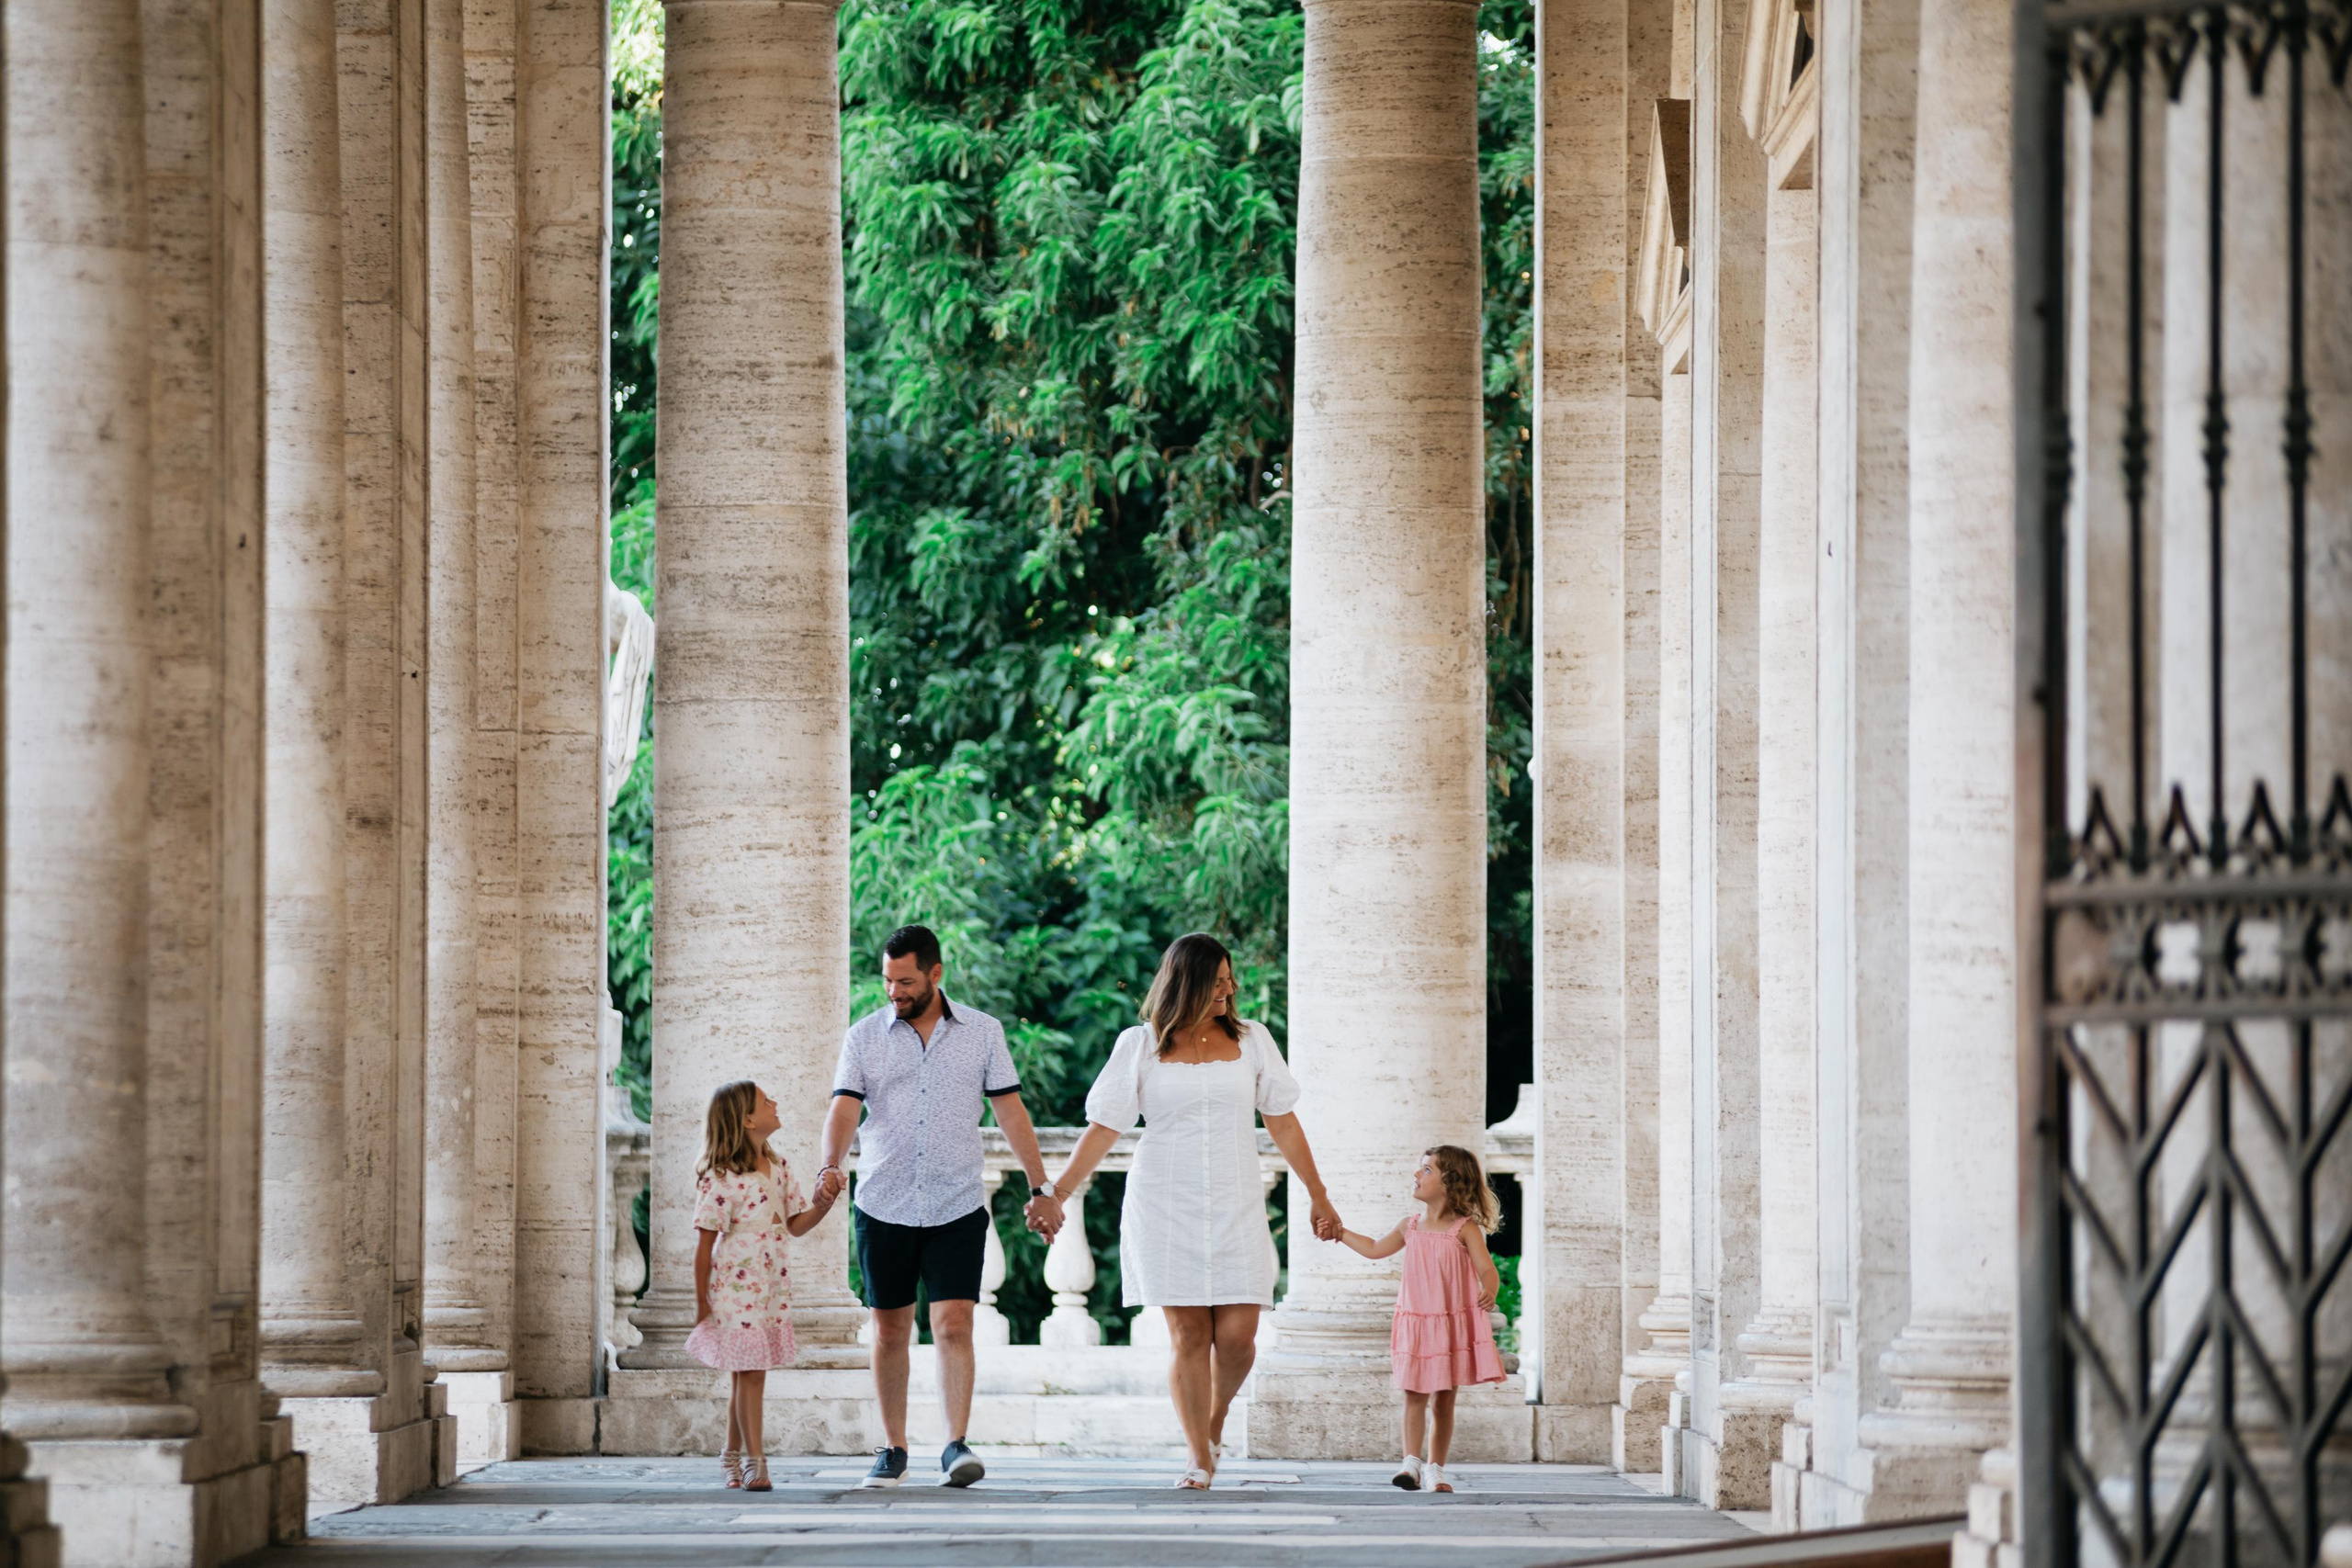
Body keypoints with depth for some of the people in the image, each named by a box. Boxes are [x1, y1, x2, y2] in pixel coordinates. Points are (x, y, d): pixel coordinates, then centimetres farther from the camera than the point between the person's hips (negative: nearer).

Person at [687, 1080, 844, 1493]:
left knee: (745, 1375, 12)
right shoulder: (721, 1179, -13)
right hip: (735, 1286, -6)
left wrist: (824, 1200, -6)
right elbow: (705, 1245, -10)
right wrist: (702, 1306, -9)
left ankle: (732, 1456, 24)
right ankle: (756, 1464, -3)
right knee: (750, 1374, -7)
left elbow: (796, 1225, 14)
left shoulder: (779, 1169, 9)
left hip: (771, 1288, 6)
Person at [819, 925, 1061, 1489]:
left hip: (957, 1208, -1)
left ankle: (957, 1445, -14)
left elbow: (1010, 1110, 6)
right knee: (890, 1332, 7)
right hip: (883, 1208, 1)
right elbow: (844, 1108, -6)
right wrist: (831, 1167, -25)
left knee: (954, 1325, -12)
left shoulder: (982, 1032, 4)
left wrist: (1040, 1188, 3)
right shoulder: (864, 1036, 3)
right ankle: (893, 1450, 17)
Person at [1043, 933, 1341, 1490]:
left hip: (1235, 1208, 1)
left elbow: (1282, 1123, 12)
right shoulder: (1141, 1046, 2)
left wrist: (1319, 1197, 13)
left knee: (1236, 1335, -8)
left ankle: (1215, 1419, 22)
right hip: (1166, 1208, -1)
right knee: (1189, 1334, -5)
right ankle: (1200, 1461, 2)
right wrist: (1055, 1194, -4)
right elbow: (1102, 1129, 2)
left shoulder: (1250, 1040, 7)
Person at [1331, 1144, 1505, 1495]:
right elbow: (1375, 1249, 24)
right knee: (1414, 1397, -6)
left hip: (1453, 1326, -3)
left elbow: (1487, 1269, -14)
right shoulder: (1410, 1227, 8)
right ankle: (1411, 1462, -8)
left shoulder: (1465, 1228, -7)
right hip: (1415, 1324, 3)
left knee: (1443, 1401, 5)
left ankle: (1435, 1469, 13)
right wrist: (1339, 1233, 22)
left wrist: (1489, 1291, -35)